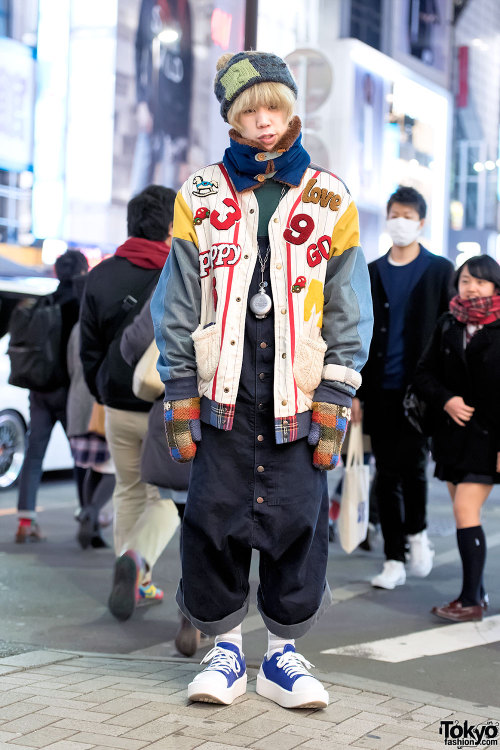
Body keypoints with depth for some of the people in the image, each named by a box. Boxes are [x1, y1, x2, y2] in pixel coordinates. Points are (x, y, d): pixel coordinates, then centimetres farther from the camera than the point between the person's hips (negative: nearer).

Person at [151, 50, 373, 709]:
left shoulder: (331, 200, 6)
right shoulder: (200, 198, 6)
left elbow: (349, 313, 6)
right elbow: (177, 307, 7)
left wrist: (334, 403, -1)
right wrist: (179, 399, 1)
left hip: (298, 401, 0)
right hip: (222, 398, 0)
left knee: (298, 524, 1)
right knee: (214, 520, 2)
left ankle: (284, 653, 16)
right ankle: (224, 649, 18)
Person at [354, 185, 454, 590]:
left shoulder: (439, 270, 4)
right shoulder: (372, 273, 12)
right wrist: (356, 391, 6)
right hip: (381, 391, 3)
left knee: (411, 464, -12)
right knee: (387, 474, 4)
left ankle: (417, 532, 15)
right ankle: (394, 559, 12)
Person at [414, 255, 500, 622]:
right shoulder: (448, 325, 8)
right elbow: (425, 373, 11)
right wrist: (446, 399, -9)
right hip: (452, 431, 5)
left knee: (466, 510, -11)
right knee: (465, 514, 10)